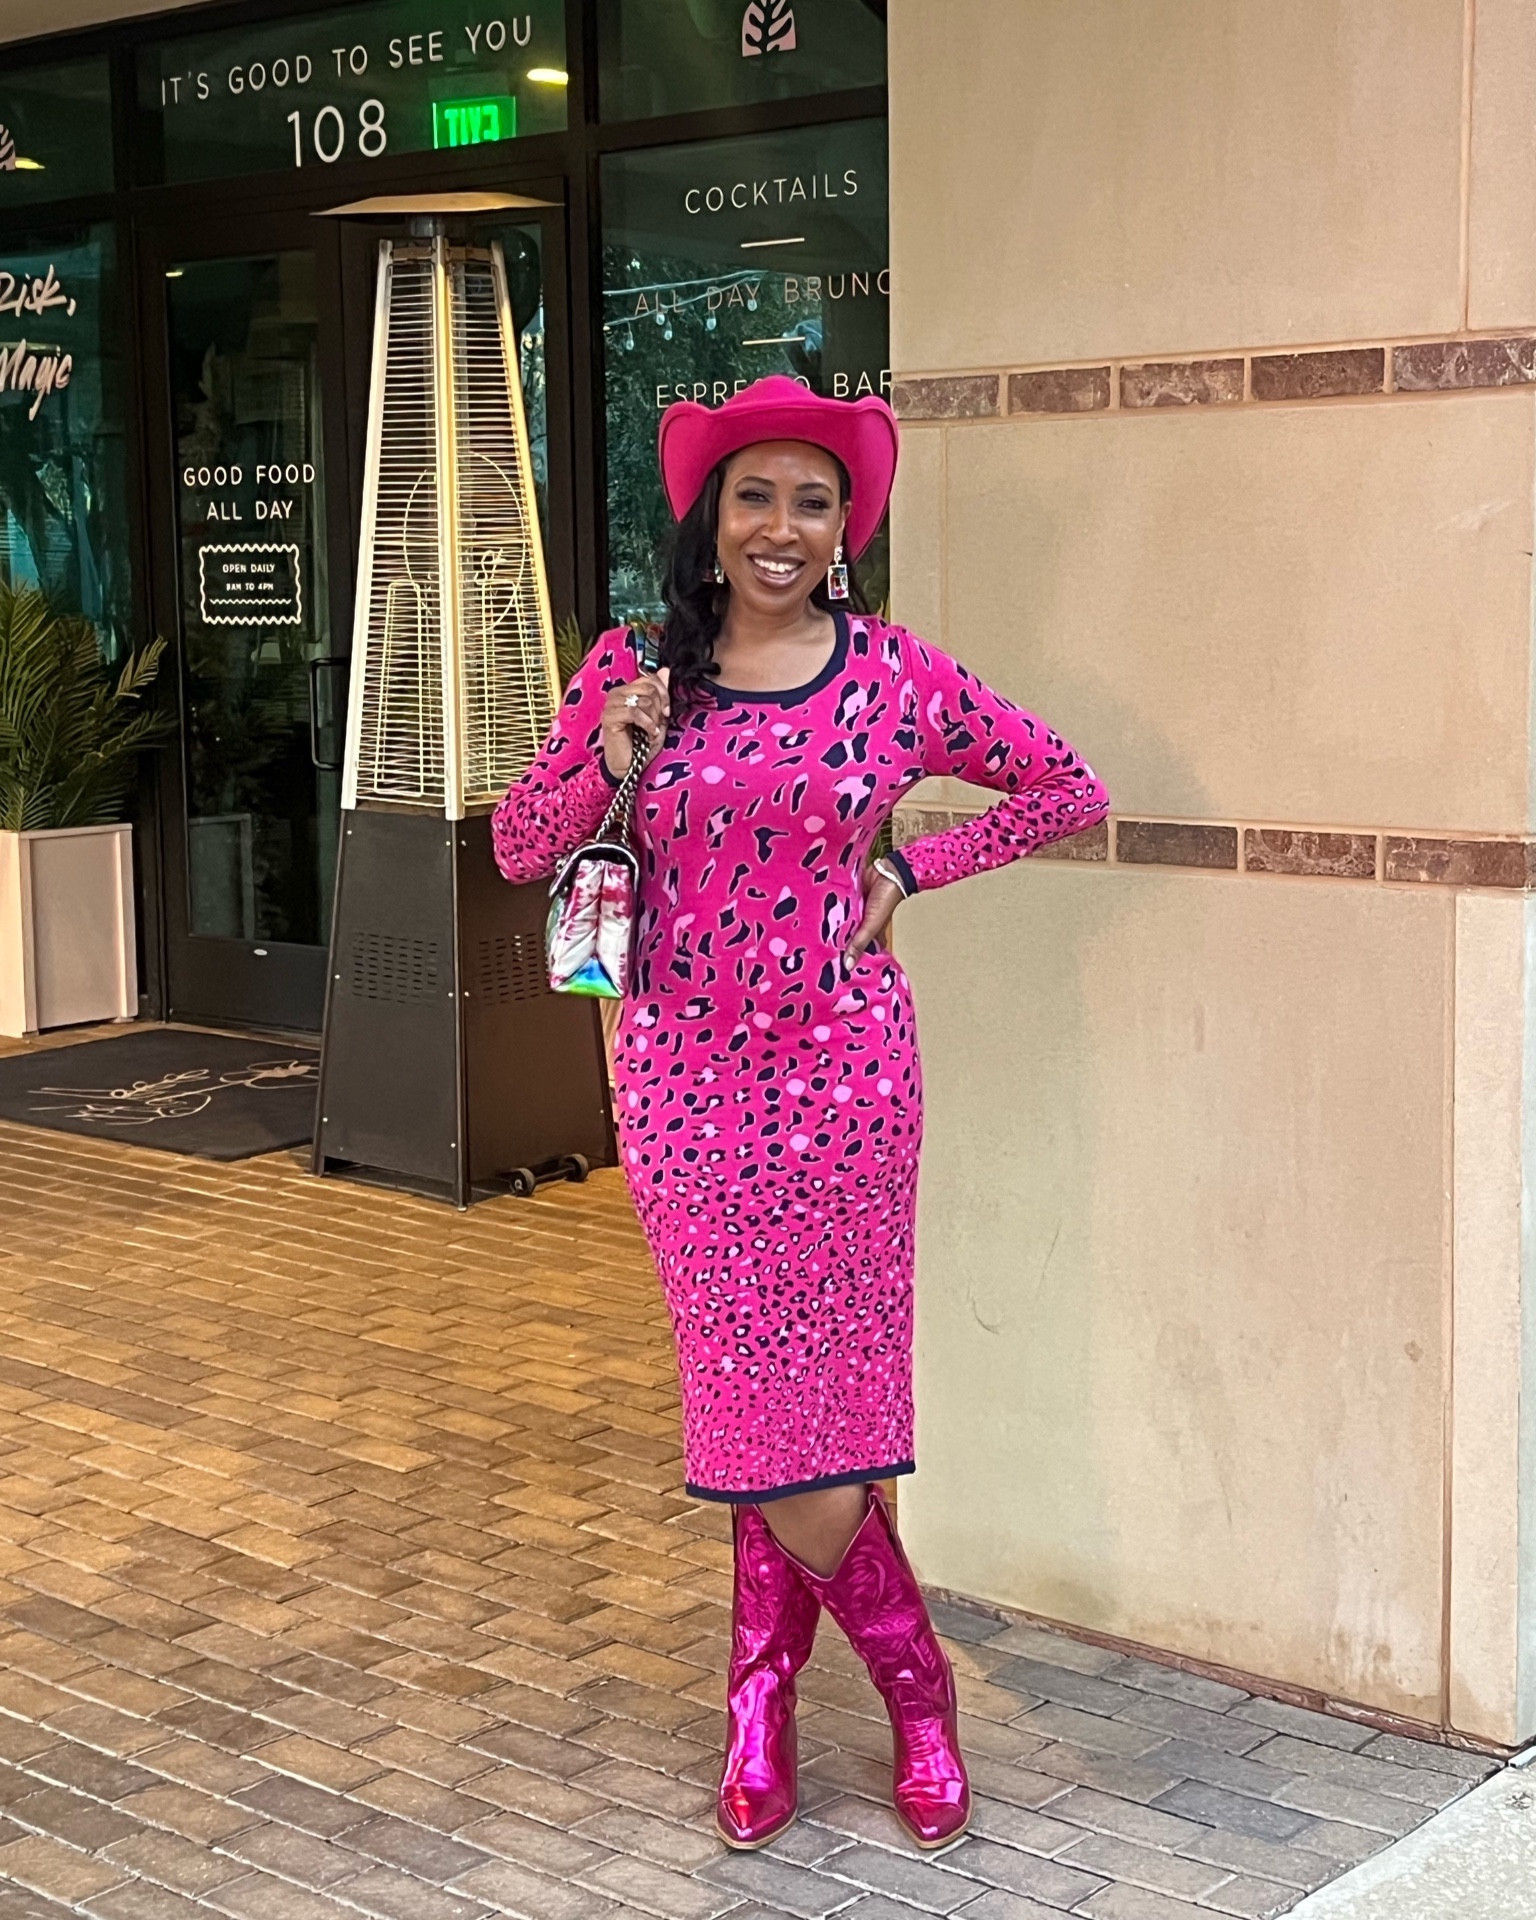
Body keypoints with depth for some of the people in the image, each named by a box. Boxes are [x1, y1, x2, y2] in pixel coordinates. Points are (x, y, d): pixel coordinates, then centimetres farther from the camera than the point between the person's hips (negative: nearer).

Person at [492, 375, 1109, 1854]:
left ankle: (761, 1705, 22)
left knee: (792, 1397, 1)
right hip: (684, 1070, 1)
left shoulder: (897, 676, -1)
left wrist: (907, 871, 1)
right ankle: (913, 1688, 25)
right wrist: (612, 758, -12)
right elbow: (517, 849, 5)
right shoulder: (633, 668, 3)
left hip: (842, 1067, -1)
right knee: (766, 1398, 5)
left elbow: (1067, 791, 9)